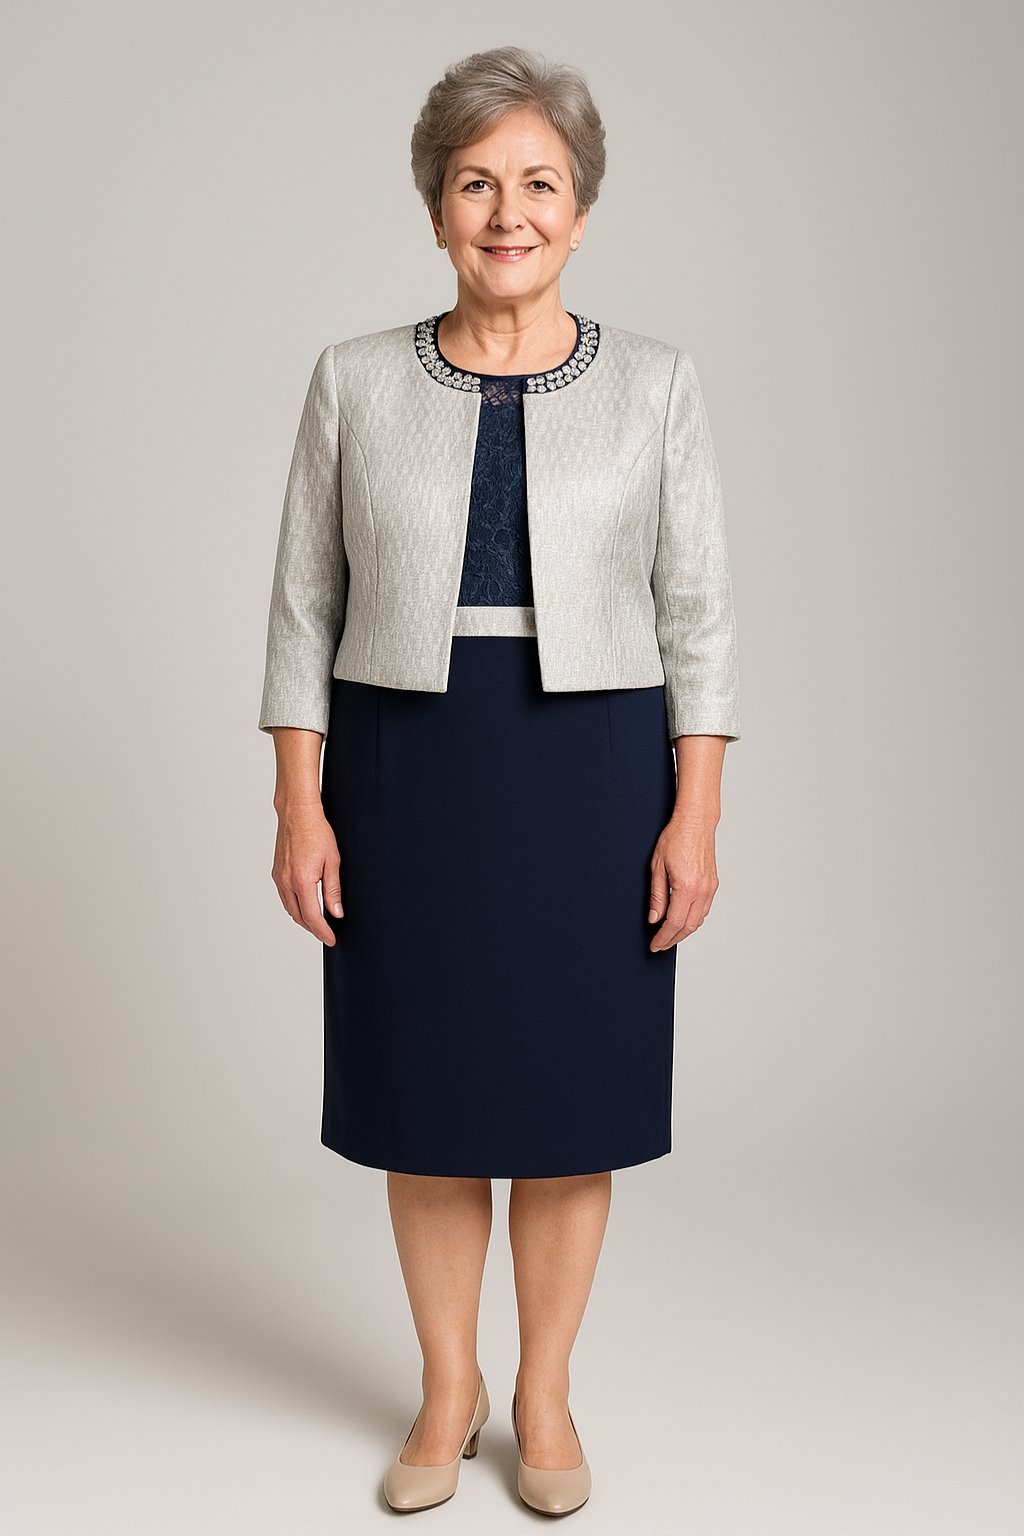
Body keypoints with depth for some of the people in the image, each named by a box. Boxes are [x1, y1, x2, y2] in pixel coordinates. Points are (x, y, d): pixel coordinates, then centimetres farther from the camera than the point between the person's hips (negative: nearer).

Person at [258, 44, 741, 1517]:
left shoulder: (654, 383, 0)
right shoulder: (357, 382, 1)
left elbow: (697, 611, 0)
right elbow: (305, 605, 3)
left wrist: (696, 814, -6)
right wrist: (299, 804, -3)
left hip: (591, 770, 0)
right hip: (406, 770, 1)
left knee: (569, 1083, 8)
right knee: (424, 1082, 9)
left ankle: (545, 1393, 28)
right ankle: (447, 1391, 28)